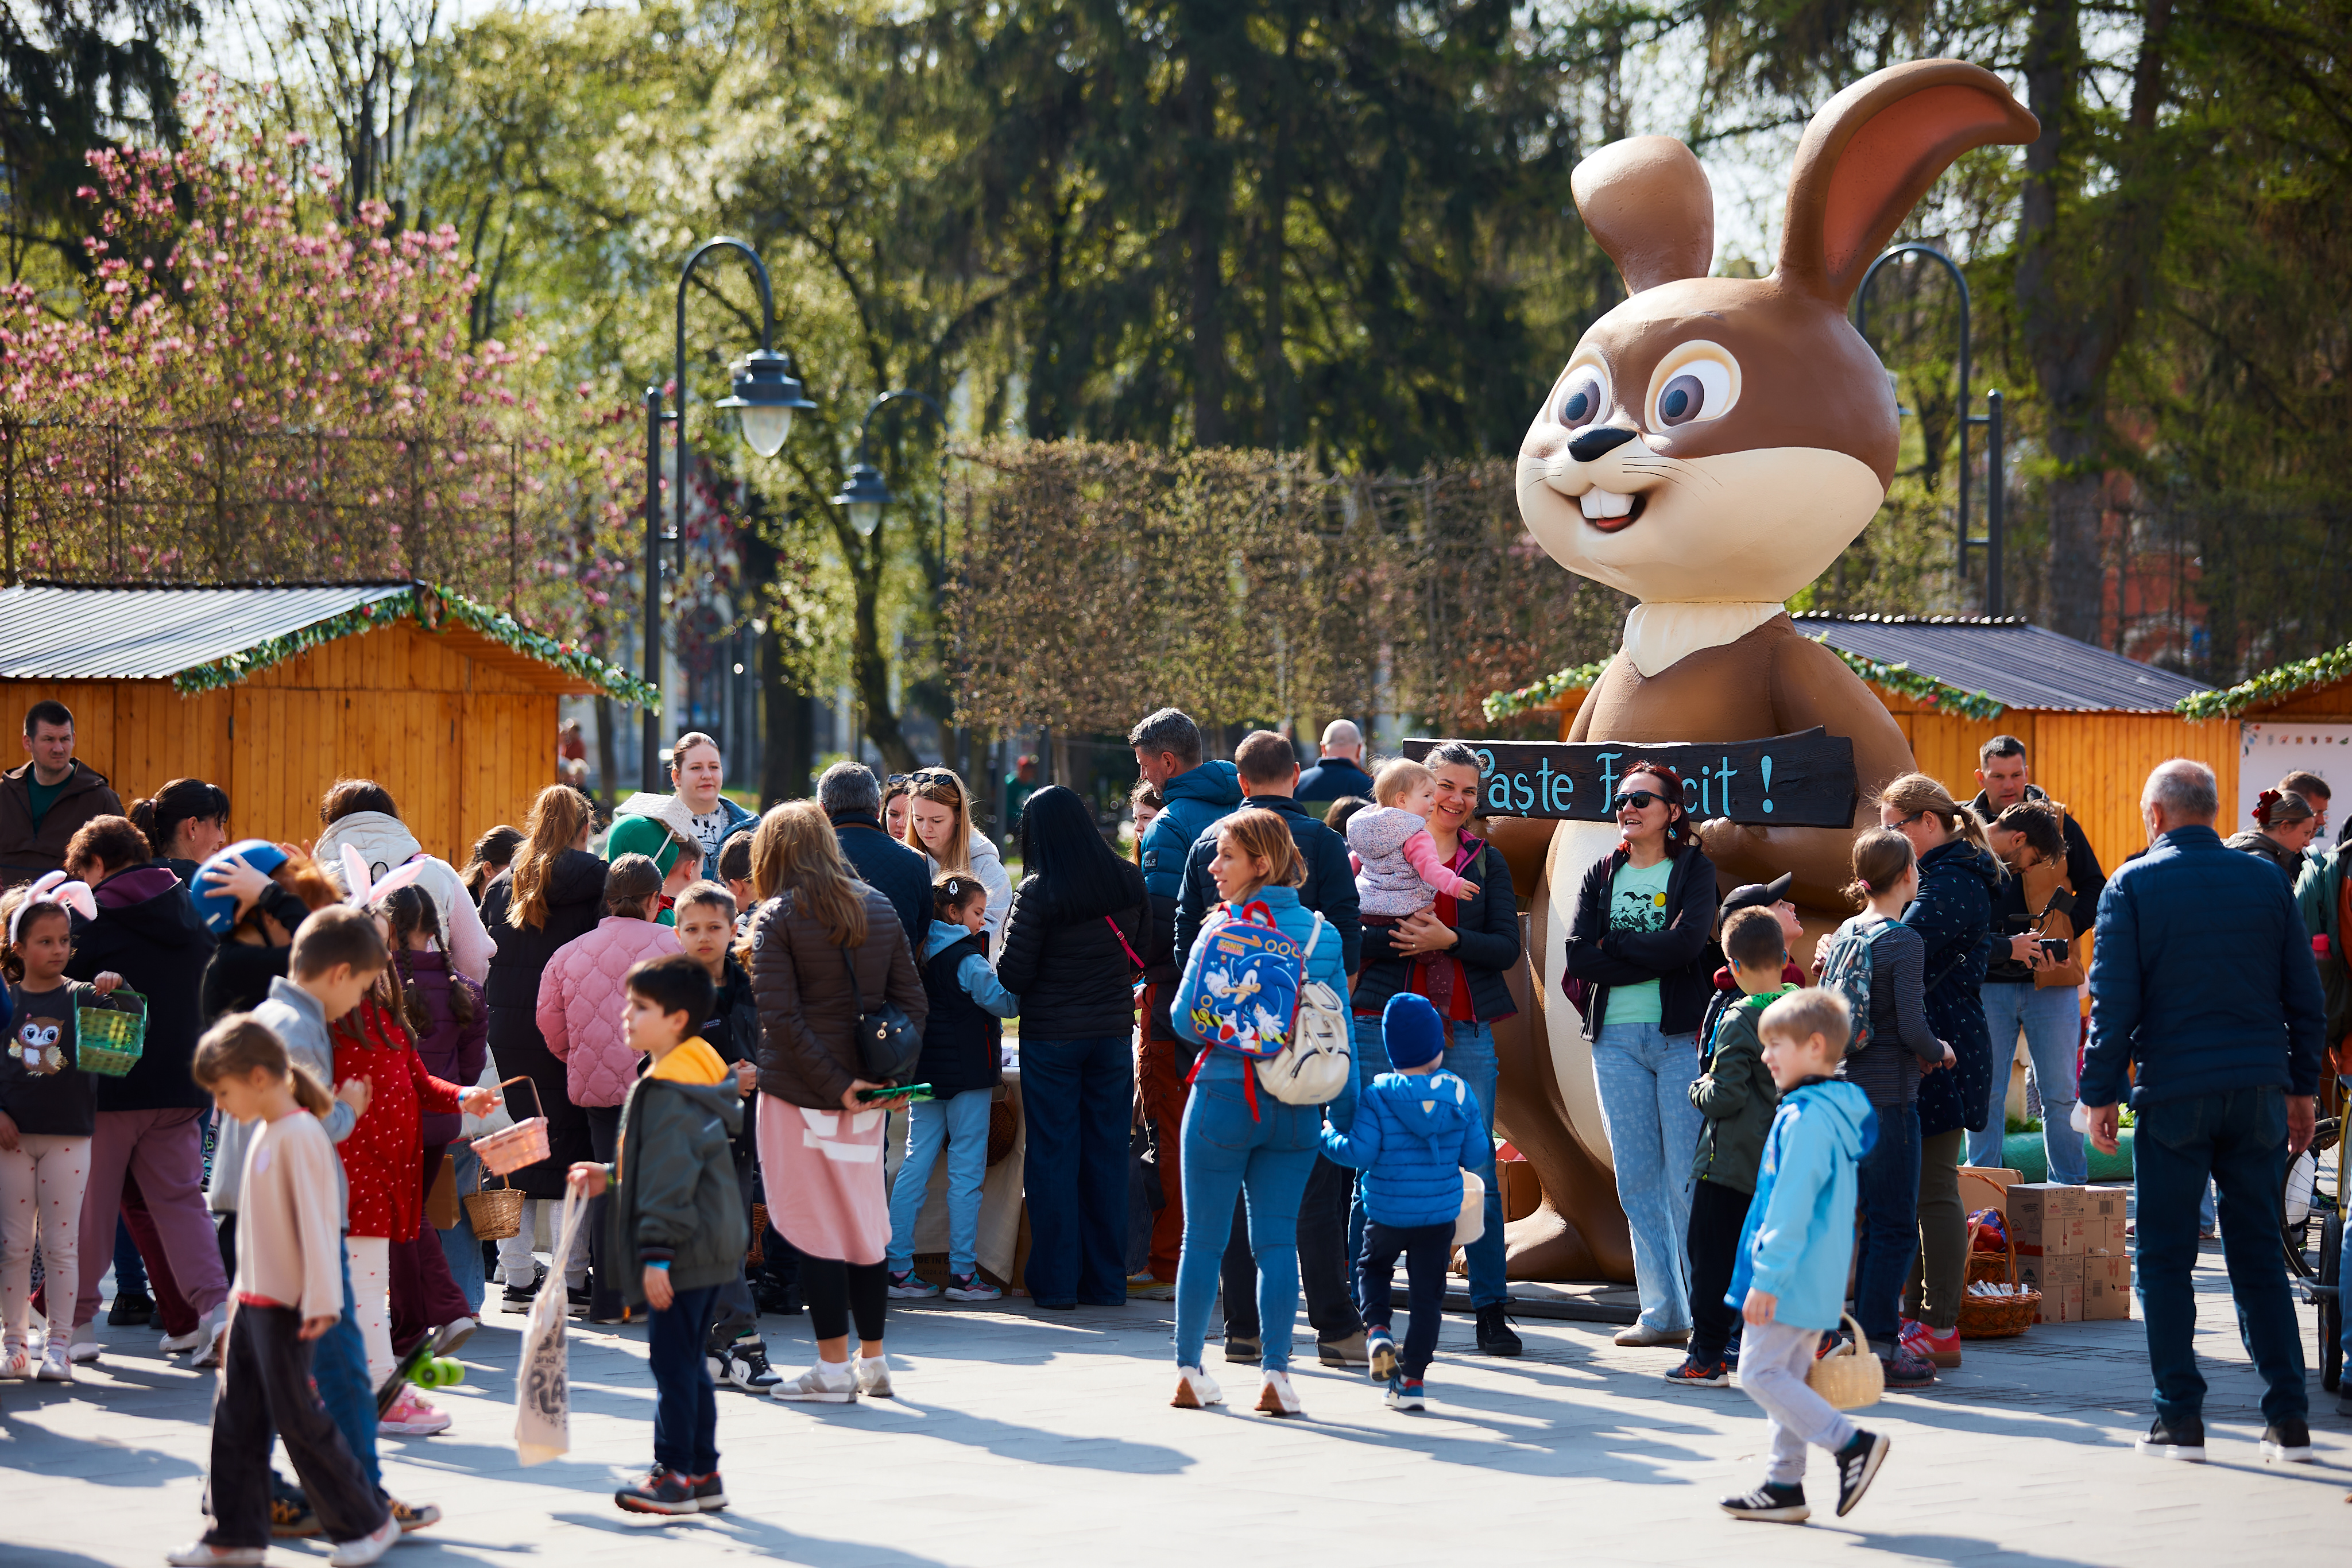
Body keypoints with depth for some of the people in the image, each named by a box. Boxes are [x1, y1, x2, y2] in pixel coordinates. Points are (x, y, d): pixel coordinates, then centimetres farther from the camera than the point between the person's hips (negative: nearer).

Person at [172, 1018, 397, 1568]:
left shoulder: (301, 1136, -16)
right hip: (253, 1299, 9)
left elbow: (317, 1222, -19)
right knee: (236, 1419, 8)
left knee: (299, 1419, -4)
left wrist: (321, 1301, -22)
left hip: (286, 1306, -9)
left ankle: (367, 1522, 6)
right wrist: (244, 1291, 20)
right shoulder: (262, 1133, 12)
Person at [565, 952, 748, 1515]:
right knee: (688, 1362, 15)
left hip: (683, 1252, -11)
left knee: (672, 1361, -5)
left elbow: (670, 1179, -22)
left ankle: (675, 1475, -2)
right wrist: (610, 1177, 19)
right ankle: (702, 1473, 19)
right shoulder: (696, 1077, 14)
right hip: (710, 1248, 11)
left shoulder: (667, 1093, -19)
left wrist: (656, 1255, -22)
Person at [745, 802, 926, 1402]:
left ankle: (833, 1368, 1)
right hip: (869, 1092, 5)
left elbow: (781, 1019, -16)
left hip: (800, 1093, -5)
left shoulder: (776, 919, -8)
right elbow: (913, 1002, 6)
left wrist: (836, 1085, -14)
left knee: (816, 1226, 0)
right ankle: (873, 1360, 19)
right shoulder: (878, 908, 8)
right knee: (867, 1224, 13)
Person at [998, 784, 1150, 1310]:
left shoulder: (1038, 893, -15)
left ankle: (1056, 1281, 5)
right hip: (1114, 1032, 4)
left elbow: (1013, 975, -13)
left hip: (1051, 1036, -4)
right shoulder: (1128, 881, -1)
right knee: (1107, 1154, 10)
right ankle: (1106, 1281, 14)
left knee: (1053, 1155, 4)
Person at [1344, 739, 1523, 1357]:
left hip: (1466, 1030, 2)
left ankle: (1491, 1311, 7)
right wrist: (1401, 937, -17)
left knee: (1477, 1170, 0)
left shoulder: (1487, 861, 11)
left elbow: (1506, 947, 2)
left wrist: (1449, 940, -14)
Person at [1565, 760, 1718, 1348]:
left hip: (1682, 1035, -4)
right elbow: (1578, 957, 1)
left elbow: (1687, 942, -14)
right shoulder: (1601, 876, 15)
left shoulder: (1694, 870, 4)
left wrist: (1614, 946, -5)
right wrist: (1652, 959, -8)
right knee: (1637, 1181, 4)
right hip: (1616, 1039, 4)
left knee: (1687, 1181, -9)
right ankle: (1663, 1313, 9)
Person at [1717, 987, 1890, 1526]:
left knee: (1760, 1371, -5)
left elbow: (1790, 1206, -22)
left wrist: (1767, 1278, -21)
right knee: (1786, 1377, 13)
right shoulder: (1838, 1112, 14)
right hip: (1819, 1280, 10)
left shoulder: (1807, 1118, -19)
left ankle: (1852, 1445, -9)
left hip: (1792, 1278, -10)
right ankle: (1785, 1486, 16)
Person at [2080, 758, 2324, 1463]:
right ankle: (2289, 1418, 5)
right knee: (2259, 1254, 9)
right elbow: (2305, 995, 8)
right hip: (2259, 1088, 3)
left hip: (2174, 1093, -3)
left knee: (2165, 1259, 5)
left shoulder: (2133, 885, -2)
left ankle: (2180, 1418, 2)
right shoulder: (2264, 881, 7)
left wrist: (2101, 1093, 1)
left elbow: (2114, 1000, -6)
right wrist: (2302, 1088, 15)